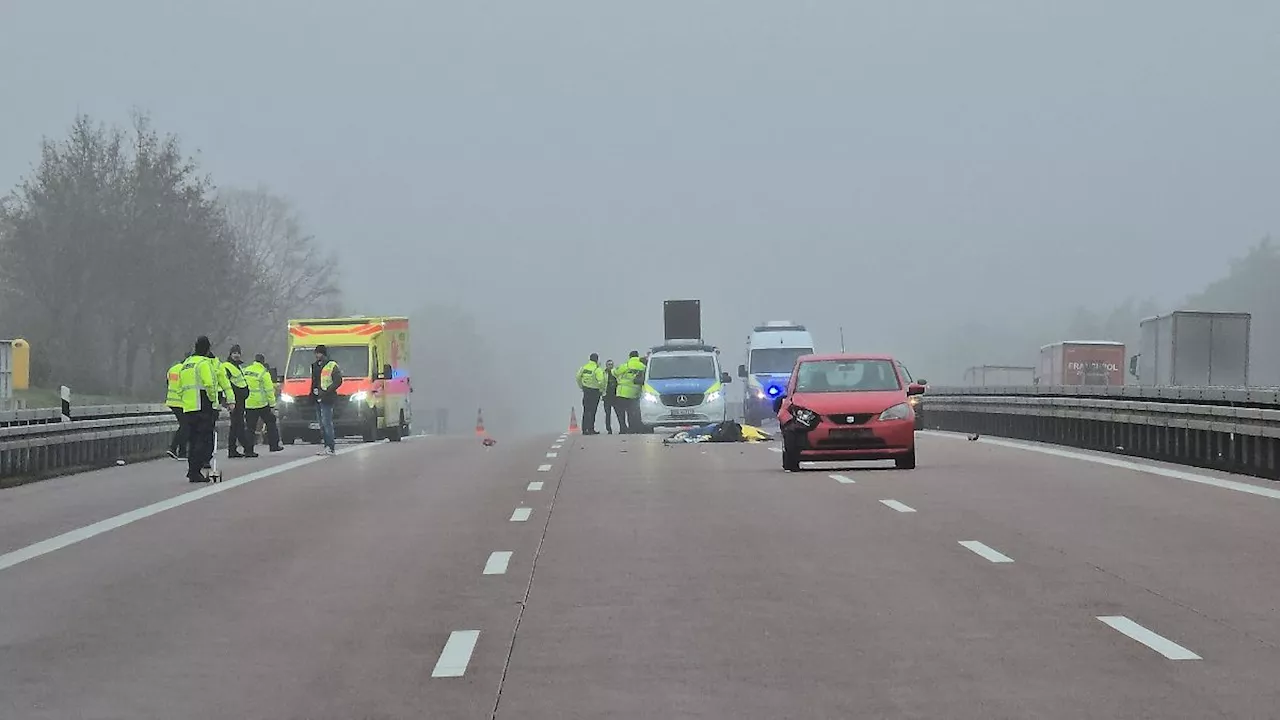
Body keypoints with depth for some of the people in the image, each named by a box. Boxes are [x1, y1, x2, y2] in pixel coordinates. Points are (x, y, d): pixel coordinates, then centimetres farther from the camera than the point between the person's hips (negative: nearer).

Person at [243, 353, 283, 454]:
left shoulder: (246, 371, 7)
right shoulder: (264, 373, -9)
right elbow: (269, 390, -10)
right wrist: (272, 404, -6)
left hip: (248, 404, 4)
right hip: (261, 404, -4)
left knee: (250, 427, 7)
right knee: (271, 423, 11)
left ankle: (249, 449, 2)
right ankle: (274, 445, 12)